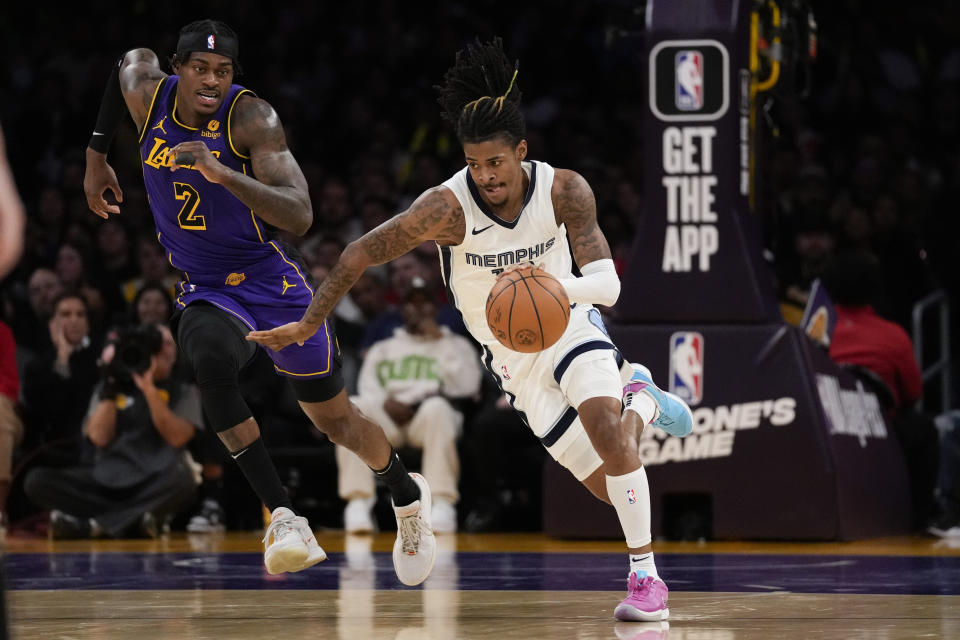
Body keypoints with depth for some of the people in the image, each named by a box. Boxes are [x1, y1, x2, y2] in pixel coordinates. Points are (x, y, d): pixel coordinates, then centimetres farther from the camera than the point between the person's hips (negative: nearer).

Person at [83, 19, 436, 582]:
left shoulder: (251, 117, -22)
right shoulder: (146, 93, -10)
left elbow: (300, 217, -32)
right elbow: (131, 61, 18)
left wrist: (220, 172, -45)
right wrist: (97, 157, 20)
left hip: (274, 283, -2)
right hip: (205, 293, 2)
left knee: (335, 419, 11)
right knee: (212, 360, -34)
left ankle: (407, 496, 44)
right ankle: (284, 518, -34)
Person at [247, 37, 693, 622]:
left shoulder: (564, 190, -22)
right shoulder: (448, 207, -26)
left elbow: (608, 284, -24)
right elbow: (363, 253, -18)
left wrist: (554, 284, -45)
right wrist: (309, 325, -14)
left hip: (572, 329, -1)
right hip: (513, 363, 1)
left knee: (605, 428, -31)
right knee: (610, 486, -1)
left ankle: (645, 576, -13)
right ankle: (640, 402, 36)